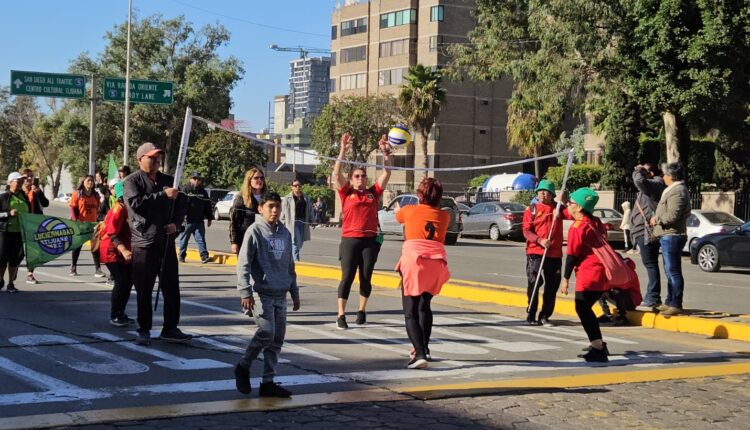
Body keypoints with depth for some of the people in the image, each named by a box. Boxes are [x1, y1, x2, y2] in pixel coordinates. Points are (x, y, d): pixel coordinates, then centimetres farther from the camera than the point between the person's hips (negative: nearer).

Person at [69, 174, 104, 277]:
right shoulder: (77, 194, -2)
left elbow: (97, 209, 10)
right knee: (77, 245, 8)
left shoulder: (96, 195, 8)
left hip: (92, 224, 3)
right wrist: (75, 221, -14)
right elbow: (73, 208, -5)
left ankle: (98, 269, -3)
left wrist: (97, 220, 2)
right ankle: (73, 267, 21)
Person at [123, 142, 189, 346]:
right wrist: (164, 195, -23)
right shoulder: (132, 181, -3)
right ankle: (144, 330, 12)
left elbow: (182, 204, 18)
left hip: (167, 242, 5)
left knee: (172, 288, 7)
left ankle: (170, 328, 16)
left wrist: (176, 223, -1)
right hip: (143, 243, -5)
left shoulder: (168, 181, 12)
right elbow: (136, 203, -20)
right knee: (144, 291, 1)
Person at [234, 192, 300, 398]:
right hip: (261, 293, -6)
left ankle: (268, 382, 12)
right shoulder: (255, 231, -6)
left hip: (280, 295, 6)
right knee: (266, 333, -16)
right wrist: (245, 292, -17)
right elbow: (243, 263, -9)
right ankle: (243, 367, 7)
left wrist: (295, 292, 22)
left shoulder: (285, 233, 13)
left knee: (277, 339, 5)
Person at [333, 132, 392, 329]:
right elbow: (337, 173, -7)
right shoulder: (347, 193, 4)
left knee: (366, 278, 8)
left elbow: (387, 173, 8)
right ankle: (341, 315, -4)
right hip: (350, 239, -3)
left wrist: (386, 153, -3)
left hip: (370, 240, 3)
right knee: (347, 276, -5)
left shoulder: (374, 193, 10)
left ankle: (362, 310, 26)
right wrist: (343, 150, -14)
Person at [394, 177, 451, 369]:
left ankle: (420, 354, -20)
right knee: (424, 305, 25)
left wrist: (398, 209, 56)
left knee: (410, 313, -4)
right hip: (437, 263, 4)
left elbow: (398, 216, 31)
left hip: (413, 261, -4)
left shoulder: (409, 211, 8)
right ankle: (424, 348, 31)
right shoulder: (444, 216, 12)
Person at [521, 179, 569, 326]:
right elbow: (526, 230, -5)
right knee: (533, 285, 1)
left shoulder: (558, 208, 8)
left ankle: (544, 316, 16)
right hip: (535, 253, -2)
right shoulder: (532, 209, 3)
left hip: (555, 254, 2)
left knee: (552, 288, 5)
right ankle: (531, 316, 11)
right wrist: (540, 240, -19)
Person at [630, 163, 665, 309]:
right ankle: (651, 297, 19)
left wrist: (637, 171, -11)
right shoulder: (650, 186, 22)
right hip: (644, 230, 11)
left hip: (646, 231, -11)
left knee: (650, 263, -12)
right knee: (650, 264, 13)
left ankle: (653, 298, -15)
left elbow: (639, 181, -27)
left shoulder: (655, 184, -9)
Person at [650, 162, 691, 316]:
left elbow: (672, 215, -25)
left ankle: (676, 305, -9)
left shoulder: (677, 191, -16)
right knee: (670, 271, 17)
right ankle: (670, 302, 26)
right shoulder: (675, 189, 18)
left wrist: (657, 219, -8)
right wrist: (658, 219, 16)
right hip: (668, 235, 12)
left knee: (673, 271, -10)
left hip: (672, 236, -12)